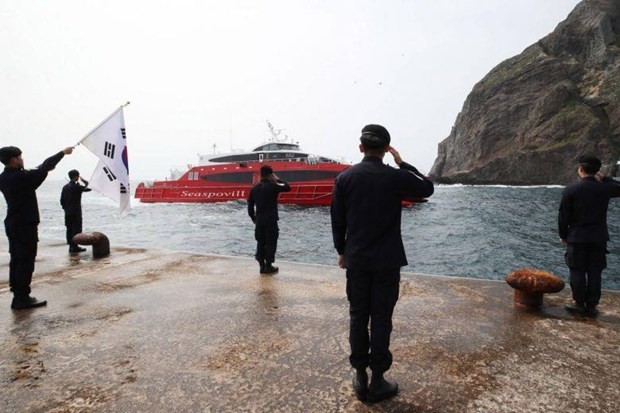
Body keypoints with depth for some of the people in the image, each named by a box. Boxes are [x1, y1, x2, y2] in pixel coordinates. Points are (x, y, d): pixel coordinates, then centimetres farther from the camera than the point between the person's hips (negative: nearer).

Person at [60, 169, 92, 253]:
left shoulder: (65, 187, 9)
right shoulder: (76, 187, -15)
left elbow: (62, 200, 11)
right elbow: (89, 188, -10)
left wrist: (65, 207, 19)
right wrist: (83, 180, 3)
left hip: (67, 212, 8)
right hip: (76, 212, -8)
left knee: (69, 229, 11)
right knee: (77, 229, -2)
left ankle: (71, 246, 17)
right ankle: (74, 246, -1)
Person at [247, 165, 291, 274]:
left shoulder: (254, 188, 6)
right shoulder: (272, 186, -11)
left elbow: (250, 206, 9)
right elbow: (287, 187, -3)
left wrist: (253, 218, 19)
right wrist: (278, 180, 7)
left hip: (259, 220, 5)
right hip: (271, 220, -5)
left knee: (260, 243, 12)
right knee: (271, 243, 4)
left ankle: (262, 266, 16)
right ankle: (268, 266, 9)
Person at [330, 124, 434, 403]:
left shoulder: (344, 178, -3)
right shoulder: (396, 177, -9)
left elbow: (337, 220, 1)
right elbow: (428, 188, 10)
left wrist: (341, 251, 14)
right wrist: (403, 164, 12)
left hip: (356, 259, 2)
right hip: (387, 260, -2)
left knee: (358, 317, 11)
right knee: (381, 319, 6)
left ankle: (360, 378, 23)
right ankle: (377, 382, 17)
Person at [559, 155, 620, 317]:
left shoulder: (571, 189, -9)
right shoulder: (605, 188, -3)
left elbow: (563, 216, -6)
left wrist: (563, 235, 5)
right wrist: (605, 178, 17)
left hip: (577, 237, -2)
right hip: (599, 237, 3)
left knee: (577, 272, 6)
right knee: (595, 273, 8)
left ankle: (580, 305, 12)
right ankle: (591, 306, 15)